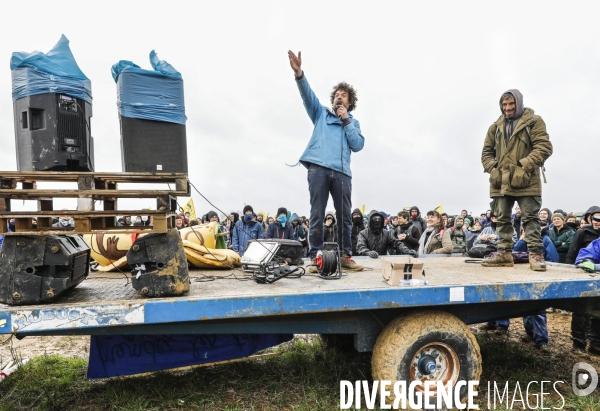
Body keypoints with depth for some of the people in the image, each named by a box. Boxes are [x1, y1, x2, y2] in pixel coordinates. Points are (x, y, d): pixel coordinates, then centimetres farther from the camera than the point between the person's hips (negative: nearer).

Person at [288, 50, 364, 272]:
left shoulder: (353, 122, 23)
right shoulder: (321, 113, 21)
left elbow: (358, 145, 7)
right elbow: (307, 94, 4)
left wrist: (346, 120, 4)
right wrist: (298, 73, -13)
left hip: (341, 171, 2)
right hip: (318, 168, -1)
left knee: (344, 215, 2)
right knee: (317, 214, -3)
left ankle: (346, 256, 9)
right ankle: (315, 257, 1)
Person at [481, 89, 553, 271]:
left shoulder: (533, 121, 1)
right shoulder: (496, 126, 14)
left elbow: (544, 147, -7)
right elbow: (486, 151, 17)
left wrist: (524, 165, -17)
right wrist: (492, 167, -1)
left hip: (526, 181, -5)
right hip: (501, 181, 5)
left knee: (530, 218, -2)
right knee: (502, 219, 8)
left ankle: (536, 254, 3)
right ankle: (504, 253, 16)